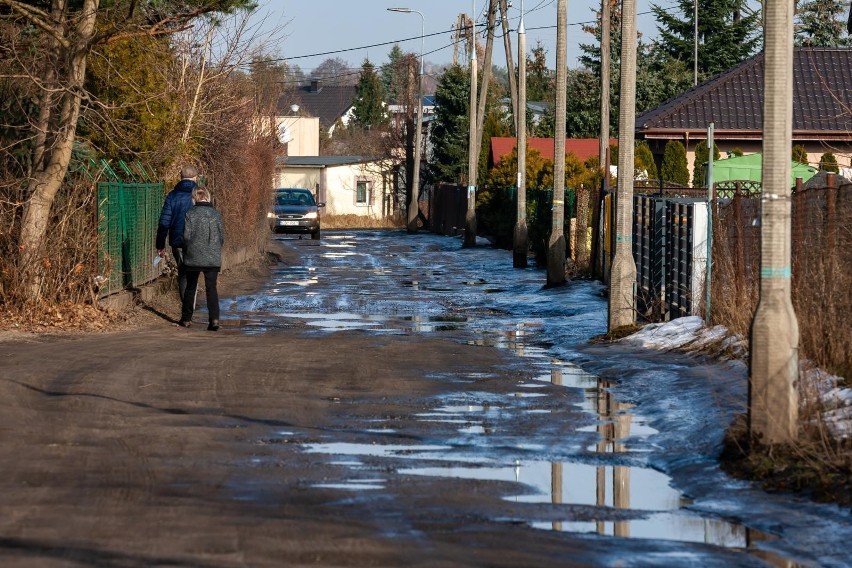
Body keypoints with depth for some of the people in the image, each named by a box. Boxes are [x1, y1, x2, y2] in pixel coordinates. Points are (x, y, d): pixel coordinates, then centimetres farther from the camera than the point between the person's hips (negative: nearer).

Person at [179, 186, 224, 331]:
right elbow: (222, 236, 6)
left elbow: (187, 236, -8)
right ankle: (214, 319, -13)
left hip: (194, 258, -1)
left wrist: (187, 252, 7)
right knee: (211, 288, 2)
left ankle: (186, 319, 21)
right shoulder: (216, 214, 2)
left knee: (190, 287, 13)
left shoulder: (190, 213, -7)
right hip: (213, 259, 1)